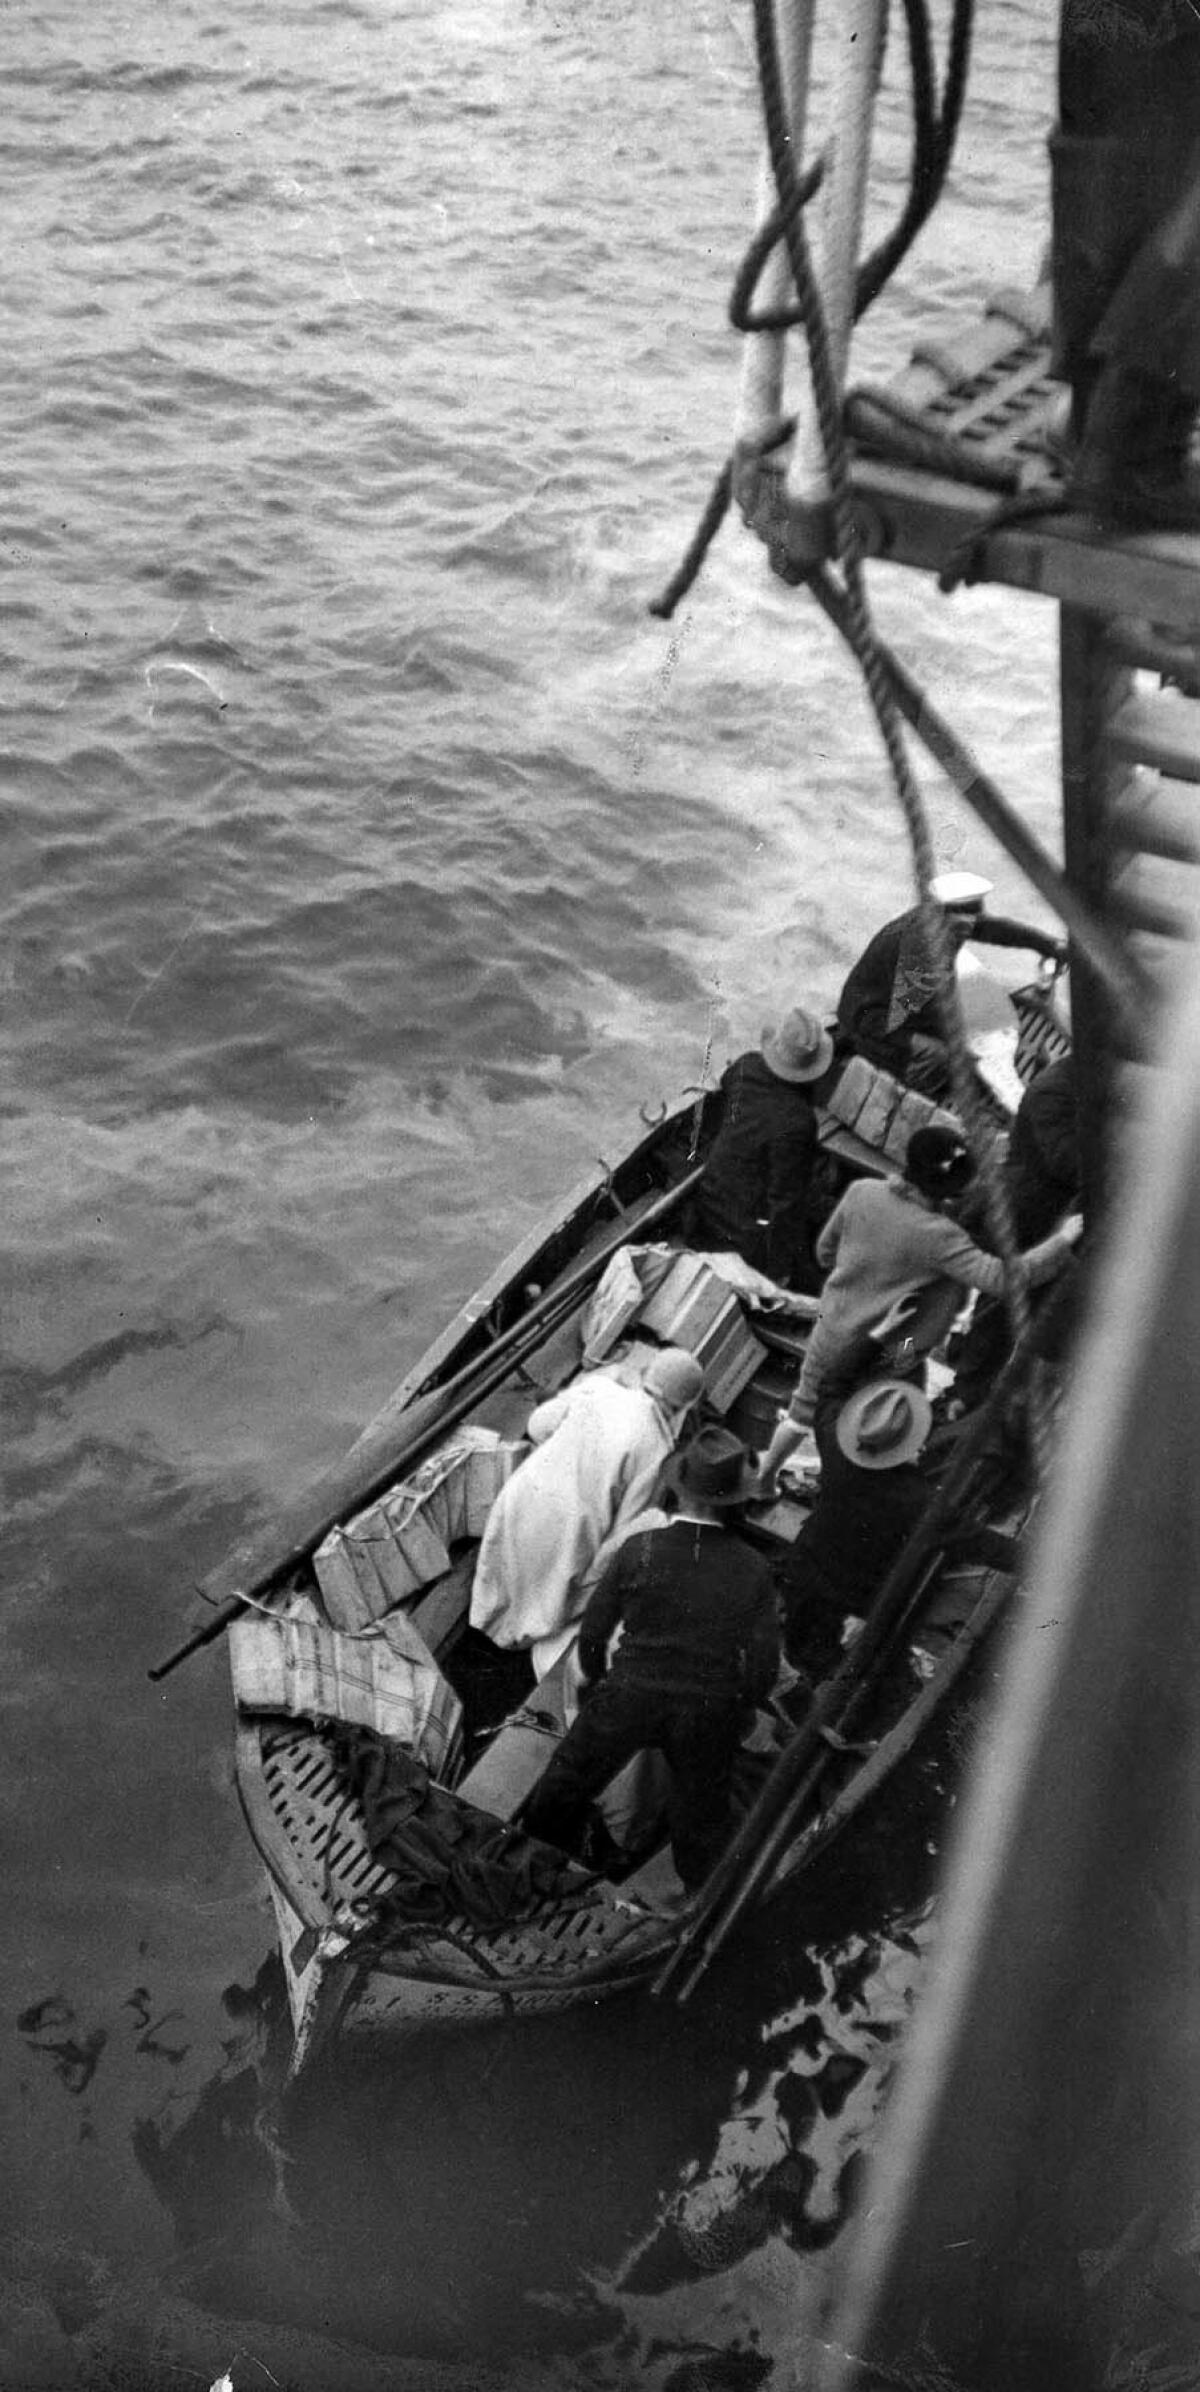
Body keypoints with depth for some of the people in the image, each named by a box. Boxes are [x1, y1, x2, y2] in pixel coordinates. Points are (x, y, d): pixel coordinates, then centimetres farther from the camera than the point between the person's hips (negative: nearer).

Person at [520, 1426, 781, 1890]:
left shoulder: (638, 1550, -16)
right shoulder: (753, 1569, -14)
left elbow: (592, 1634, -6)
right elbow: (764, 1666, -7)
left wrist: (598, 1682, 14)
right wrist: (734, 1709, 12)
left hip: (628, 1697, 0)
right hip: (709, 1716, 0)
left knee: (570, 1780, 24)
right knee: (702, 1809, 23)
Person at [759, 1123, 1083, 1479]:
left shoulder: (861, 1193, -16)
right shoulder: (937, 1236, -30)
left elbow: (825, 1250, -1)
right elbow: (1001, 1278, -34)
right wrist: (1062, 1240, -24)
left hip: (833, 1335, 5)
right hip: (893, 1357, -5)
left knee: (803, 1411, 25)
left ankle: (764, 1476, 44)